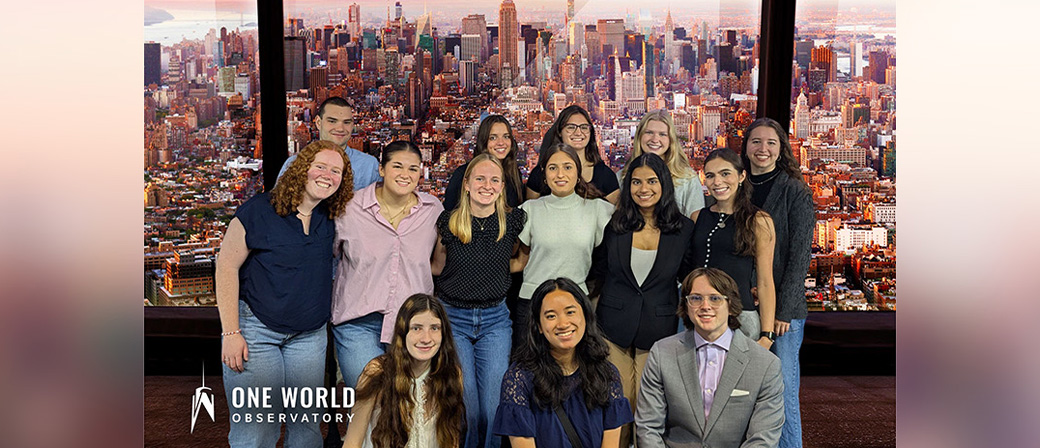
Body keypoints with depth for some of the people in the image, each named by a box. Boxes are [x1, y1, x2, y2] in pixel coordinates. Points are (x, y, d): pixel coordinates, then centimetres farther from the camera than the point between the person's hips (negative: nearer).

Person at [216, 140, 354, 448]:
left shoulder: (331, 218, 2)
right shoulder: (260, 210, -10)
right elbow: (226, 265, -10)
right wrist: (230, 332, -14)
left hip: (309, 336, 5)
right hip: (255, 329, -4)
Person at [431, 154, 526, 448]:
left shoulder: (513, 220, -4)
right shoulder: (449, 221, -5)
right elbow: (436, 267, 10)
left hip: (495, 320, 1)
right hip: (454, 318, 0)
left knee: (494, 406, 1)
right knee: (464, 405, 1)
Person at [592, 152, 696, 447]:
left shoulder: (683, 229, -1)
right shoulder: (615, 225, 1)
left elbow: (689, 277, 8)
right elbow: (599, 271, 12)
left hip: (659, 330, -1)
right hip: (614, 327, 1)